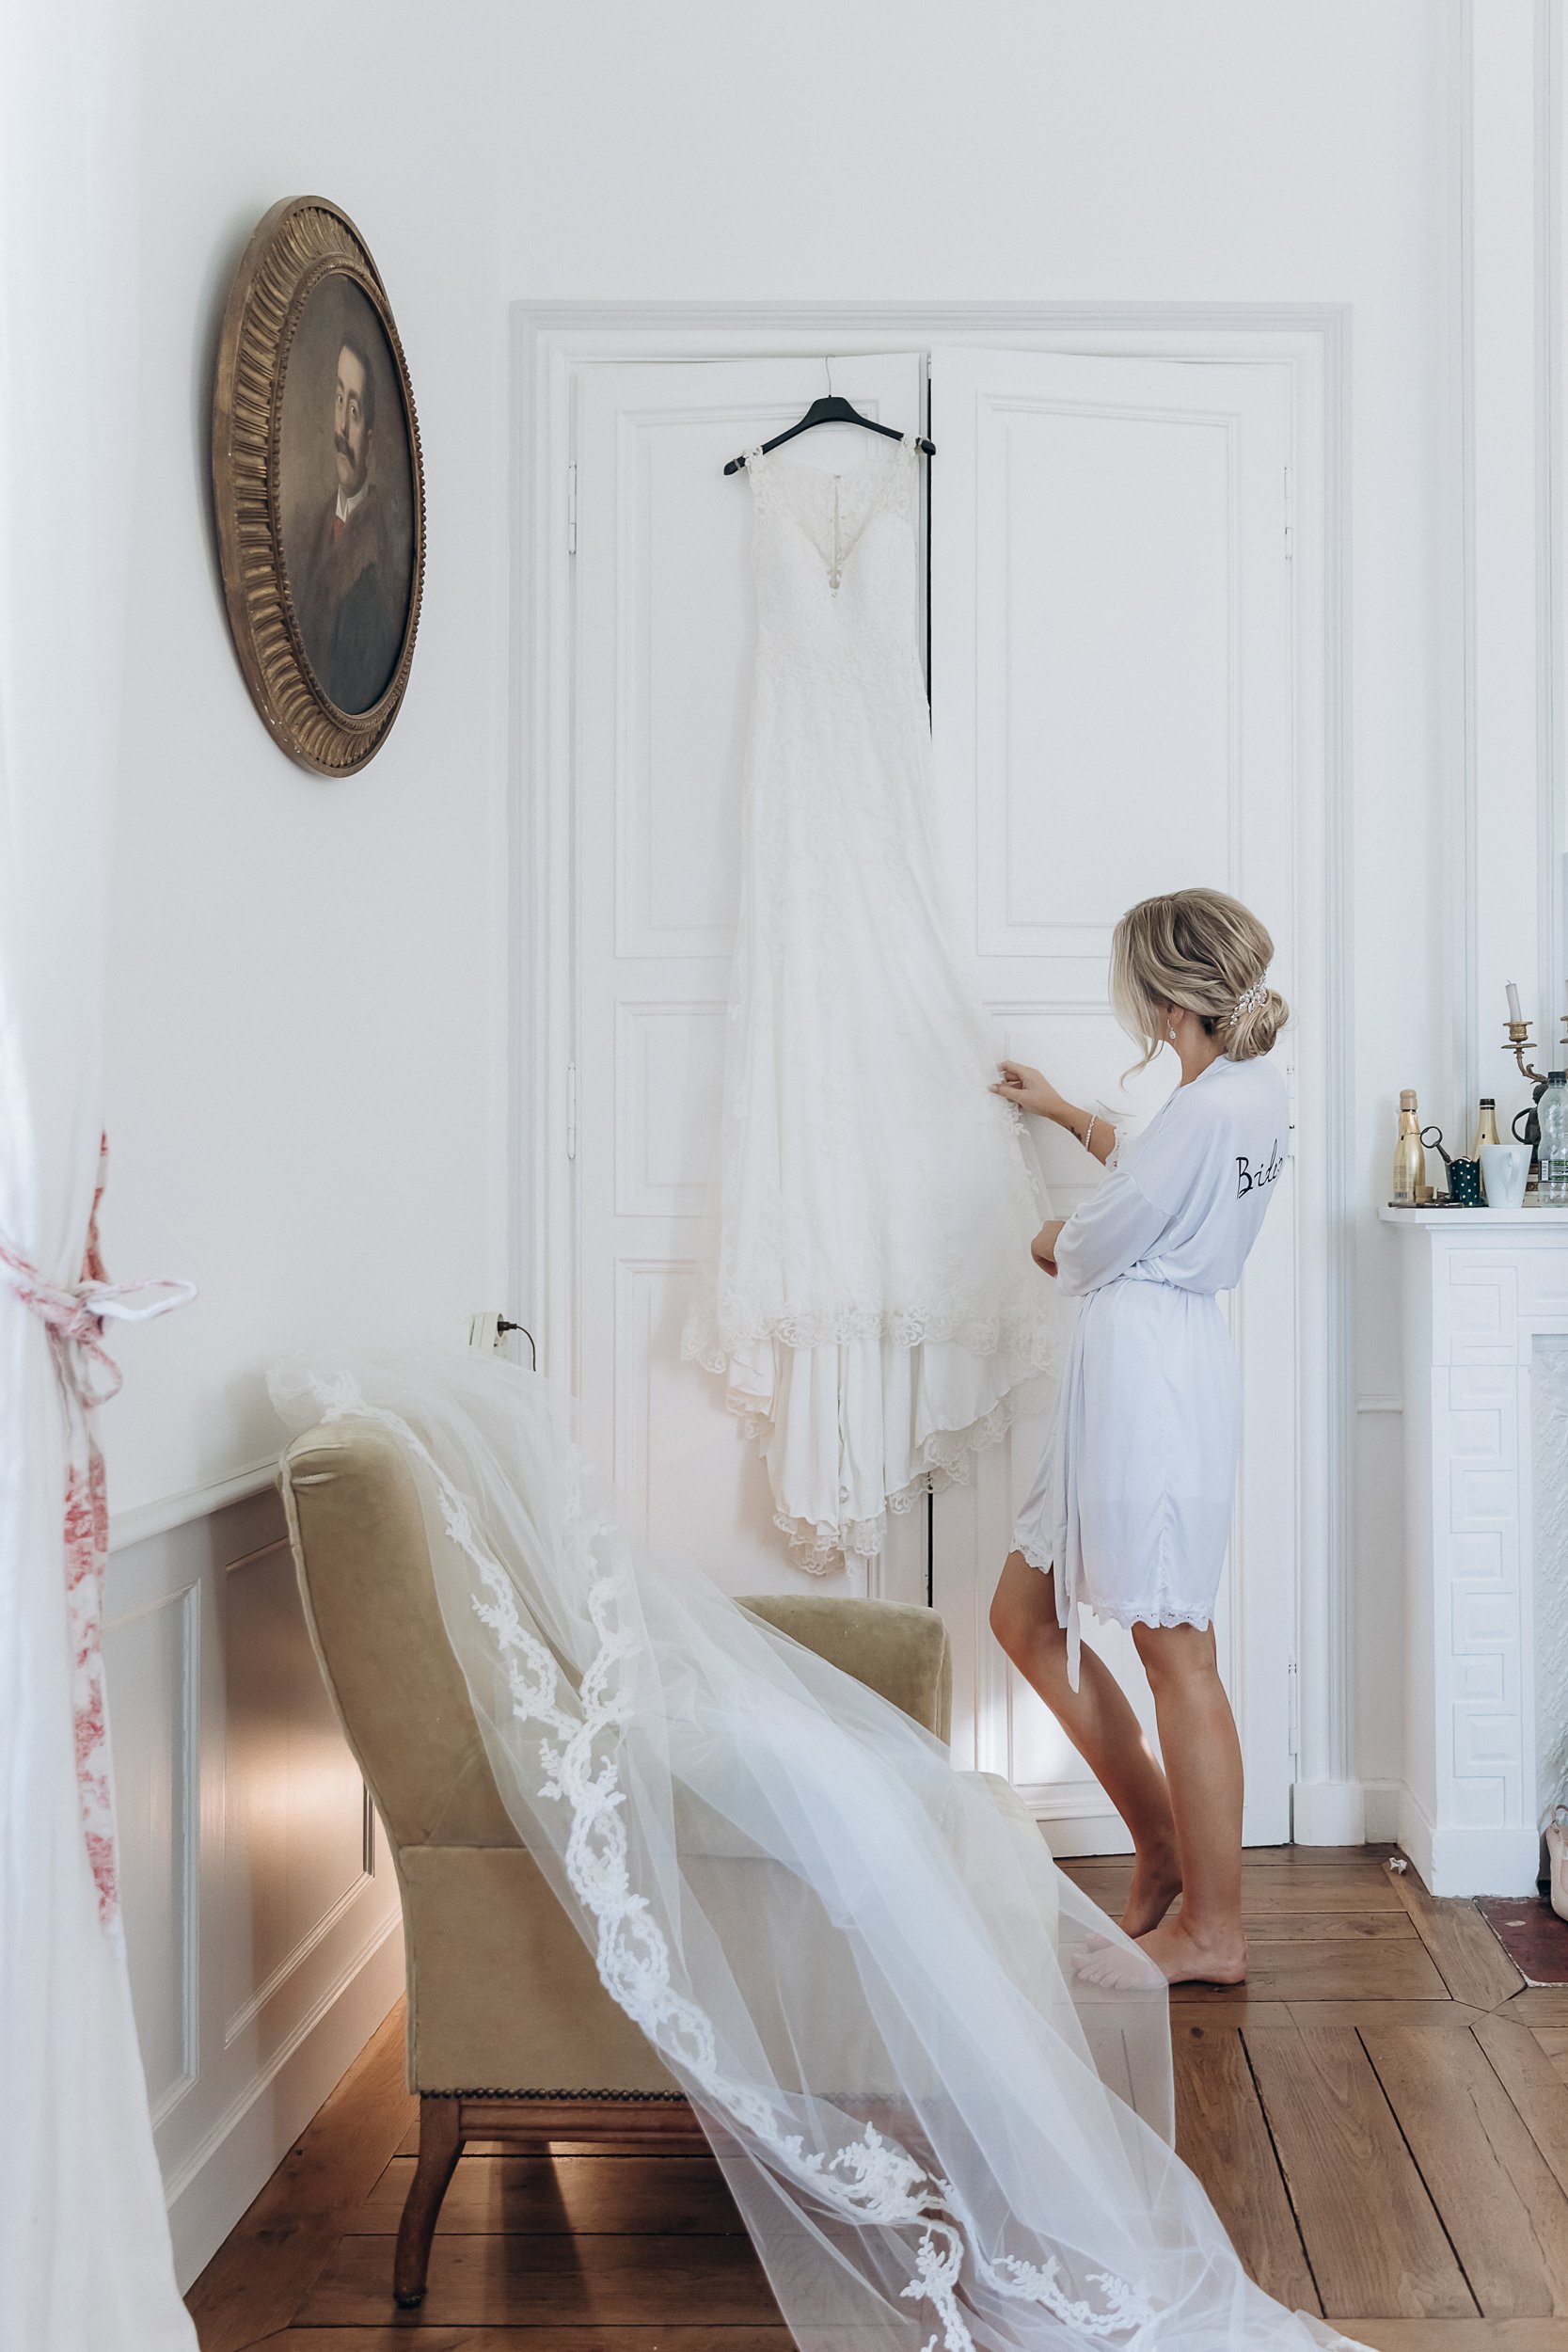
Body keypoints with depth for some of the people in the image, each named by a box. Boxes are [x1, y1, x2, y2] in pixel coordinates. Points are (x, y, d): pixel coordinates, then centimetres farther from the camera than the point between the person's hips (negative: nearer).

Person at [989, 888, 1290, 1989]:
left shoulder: (1209, 1109, -18)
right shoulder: (1258, 1087, 12)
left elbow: (1093, 1247, -10)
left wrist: (1053, 1239, 13)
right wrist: (1064, 1112, 41)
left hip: (1153, 1370, -10)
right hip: (1139, 1371, 10)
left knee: (1174, 1649, -2)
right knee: (1027, 1618, 15)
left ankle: (1214, 1931, 8)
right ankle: (1165, 1849, 22)